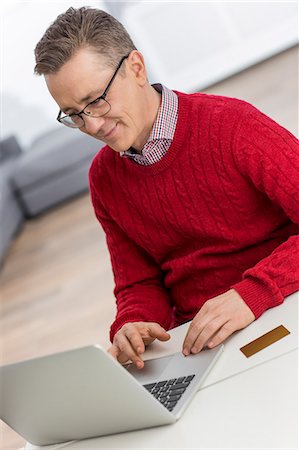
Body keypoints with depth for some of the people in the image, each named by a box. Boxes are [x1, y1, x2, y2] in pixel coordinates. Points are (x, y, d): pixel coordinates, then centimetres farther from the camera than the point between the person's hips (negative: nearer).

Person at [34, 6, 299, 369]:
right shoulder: (104, 179, 7)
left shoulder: (233, 126, -12)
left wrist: (251, 295, -29)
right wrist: (131, 326, -11)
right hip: (195, 342, 4)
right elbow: (139, 283, 12)